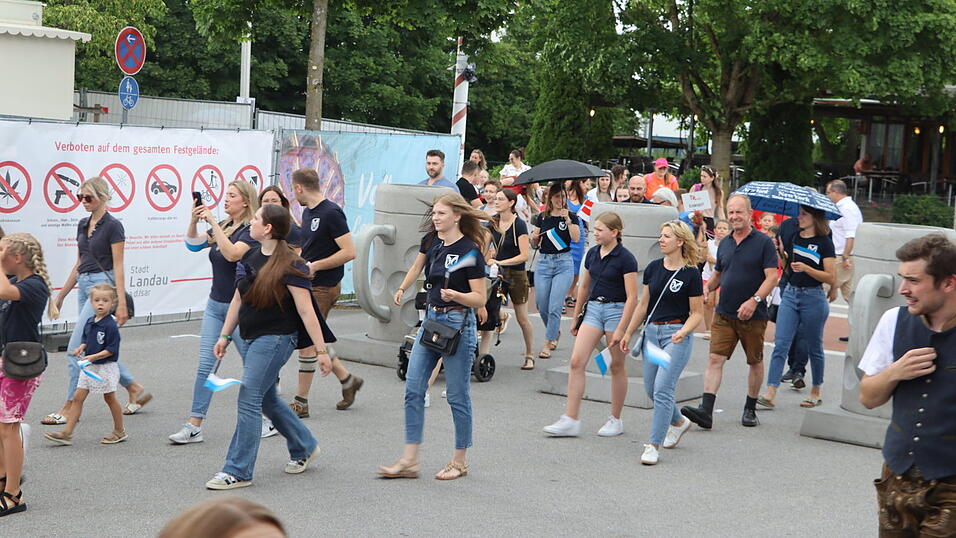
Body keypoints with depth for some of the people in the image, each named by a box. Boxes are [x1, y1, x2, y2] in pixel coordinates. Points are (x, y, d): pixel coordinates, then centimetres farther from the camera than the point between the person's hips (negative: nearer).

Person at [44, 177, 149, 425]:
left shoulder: (112, 226, -10)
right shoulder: (83, 225, 14)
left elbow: (118, 267, -14)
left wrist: (122, 303, -19)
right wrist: (60, 296, 18)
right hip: (84, 287, 9)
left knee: (77, 348, -10)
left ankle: (70, 408, -4)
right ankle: (136, 390, 23)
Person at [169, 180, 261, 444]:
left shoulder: (252, 231, -12)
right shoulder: (223, 226, 11)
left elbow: (233, 253, -28)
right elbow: (193, 244, 8)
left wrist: (213, 223, -26)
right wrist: (194, 220, -8)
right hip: (215, 304, 7)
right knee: (205, 365, 0)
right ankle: (194, 426, 0)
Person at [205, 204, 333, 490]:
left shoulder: (289, 266, -15)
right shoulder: (250, 257, 9)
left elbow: (305, 310, -16)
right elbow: (238, 299, 17)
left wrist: (321, 350, -16)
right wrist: (225, 335, 15)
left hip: (276, 338, -9)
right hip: (252, 338, 9)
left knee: (249, 400, -9)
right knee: (267, 400, 17)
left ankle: (238, 471, -3)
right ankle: (304, 447, 36)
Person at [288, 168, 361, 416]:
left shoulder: (331, 213, -16)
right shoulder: (308, 212, 12)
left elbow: (349, 252, -21)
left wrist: (315, 266, -19)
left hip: (322, 288, -9)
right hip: (307, 285, 9)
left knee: (306, 342, -4)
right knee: (312, 340, 13)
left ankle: (301, 402, 5)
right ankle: (347, 379, 27)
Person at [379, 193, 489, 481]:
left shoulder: (469, 251, -14)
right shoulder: (431, 241, 5)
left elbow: (480, 298, -13)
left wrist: (455, 295, -29)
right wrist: (402, 288, 31)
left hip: (458, 323, -7)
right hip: (431, 318, 7)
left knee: (457, 395, 1)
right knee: (413, 389, 3)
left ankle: (460, 461, 16)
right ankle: (409, 460, 7)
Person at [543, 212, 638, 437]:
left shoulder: (625, 258, -12)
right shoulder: (592, 254, 7)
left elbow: (632, 297, -14)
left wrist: (621, 329, -19)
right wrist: (575, 317, 20)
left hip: (616, 310, -6)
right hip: (593, 309, 6)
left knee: (616, 366, 5)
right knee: (576, 361, -5)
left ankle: (616, 420, 18)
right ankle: (570, 420, -4)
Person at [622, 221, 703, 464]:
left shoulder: (691, 273, -8)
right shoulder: (653, 268, 7)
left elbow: (697, 313, -5)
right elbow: (644, 304, 15)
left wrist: (683, 332, -22)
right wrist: (628, 332, 16)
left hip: (677, 335, -6)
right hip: (652, 332, 6)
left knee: (663, 388, -13)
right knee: (651, 389, 12)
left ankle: (653, 446, -7)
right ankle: (679, 422, 39)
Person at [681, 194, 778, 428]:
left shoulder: (763, 242, -6)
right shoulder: (724, 244, 11)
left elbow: (772, 277, -11)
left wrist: (755, 300, -24)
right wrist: (707, 288, 1)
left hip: (753, 316, -4)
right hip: (724, 314, 4)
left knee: (755, 362, 9)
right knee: (715, 358, -8)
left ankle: (750, 409, 24)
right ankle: (706, 410, -16)